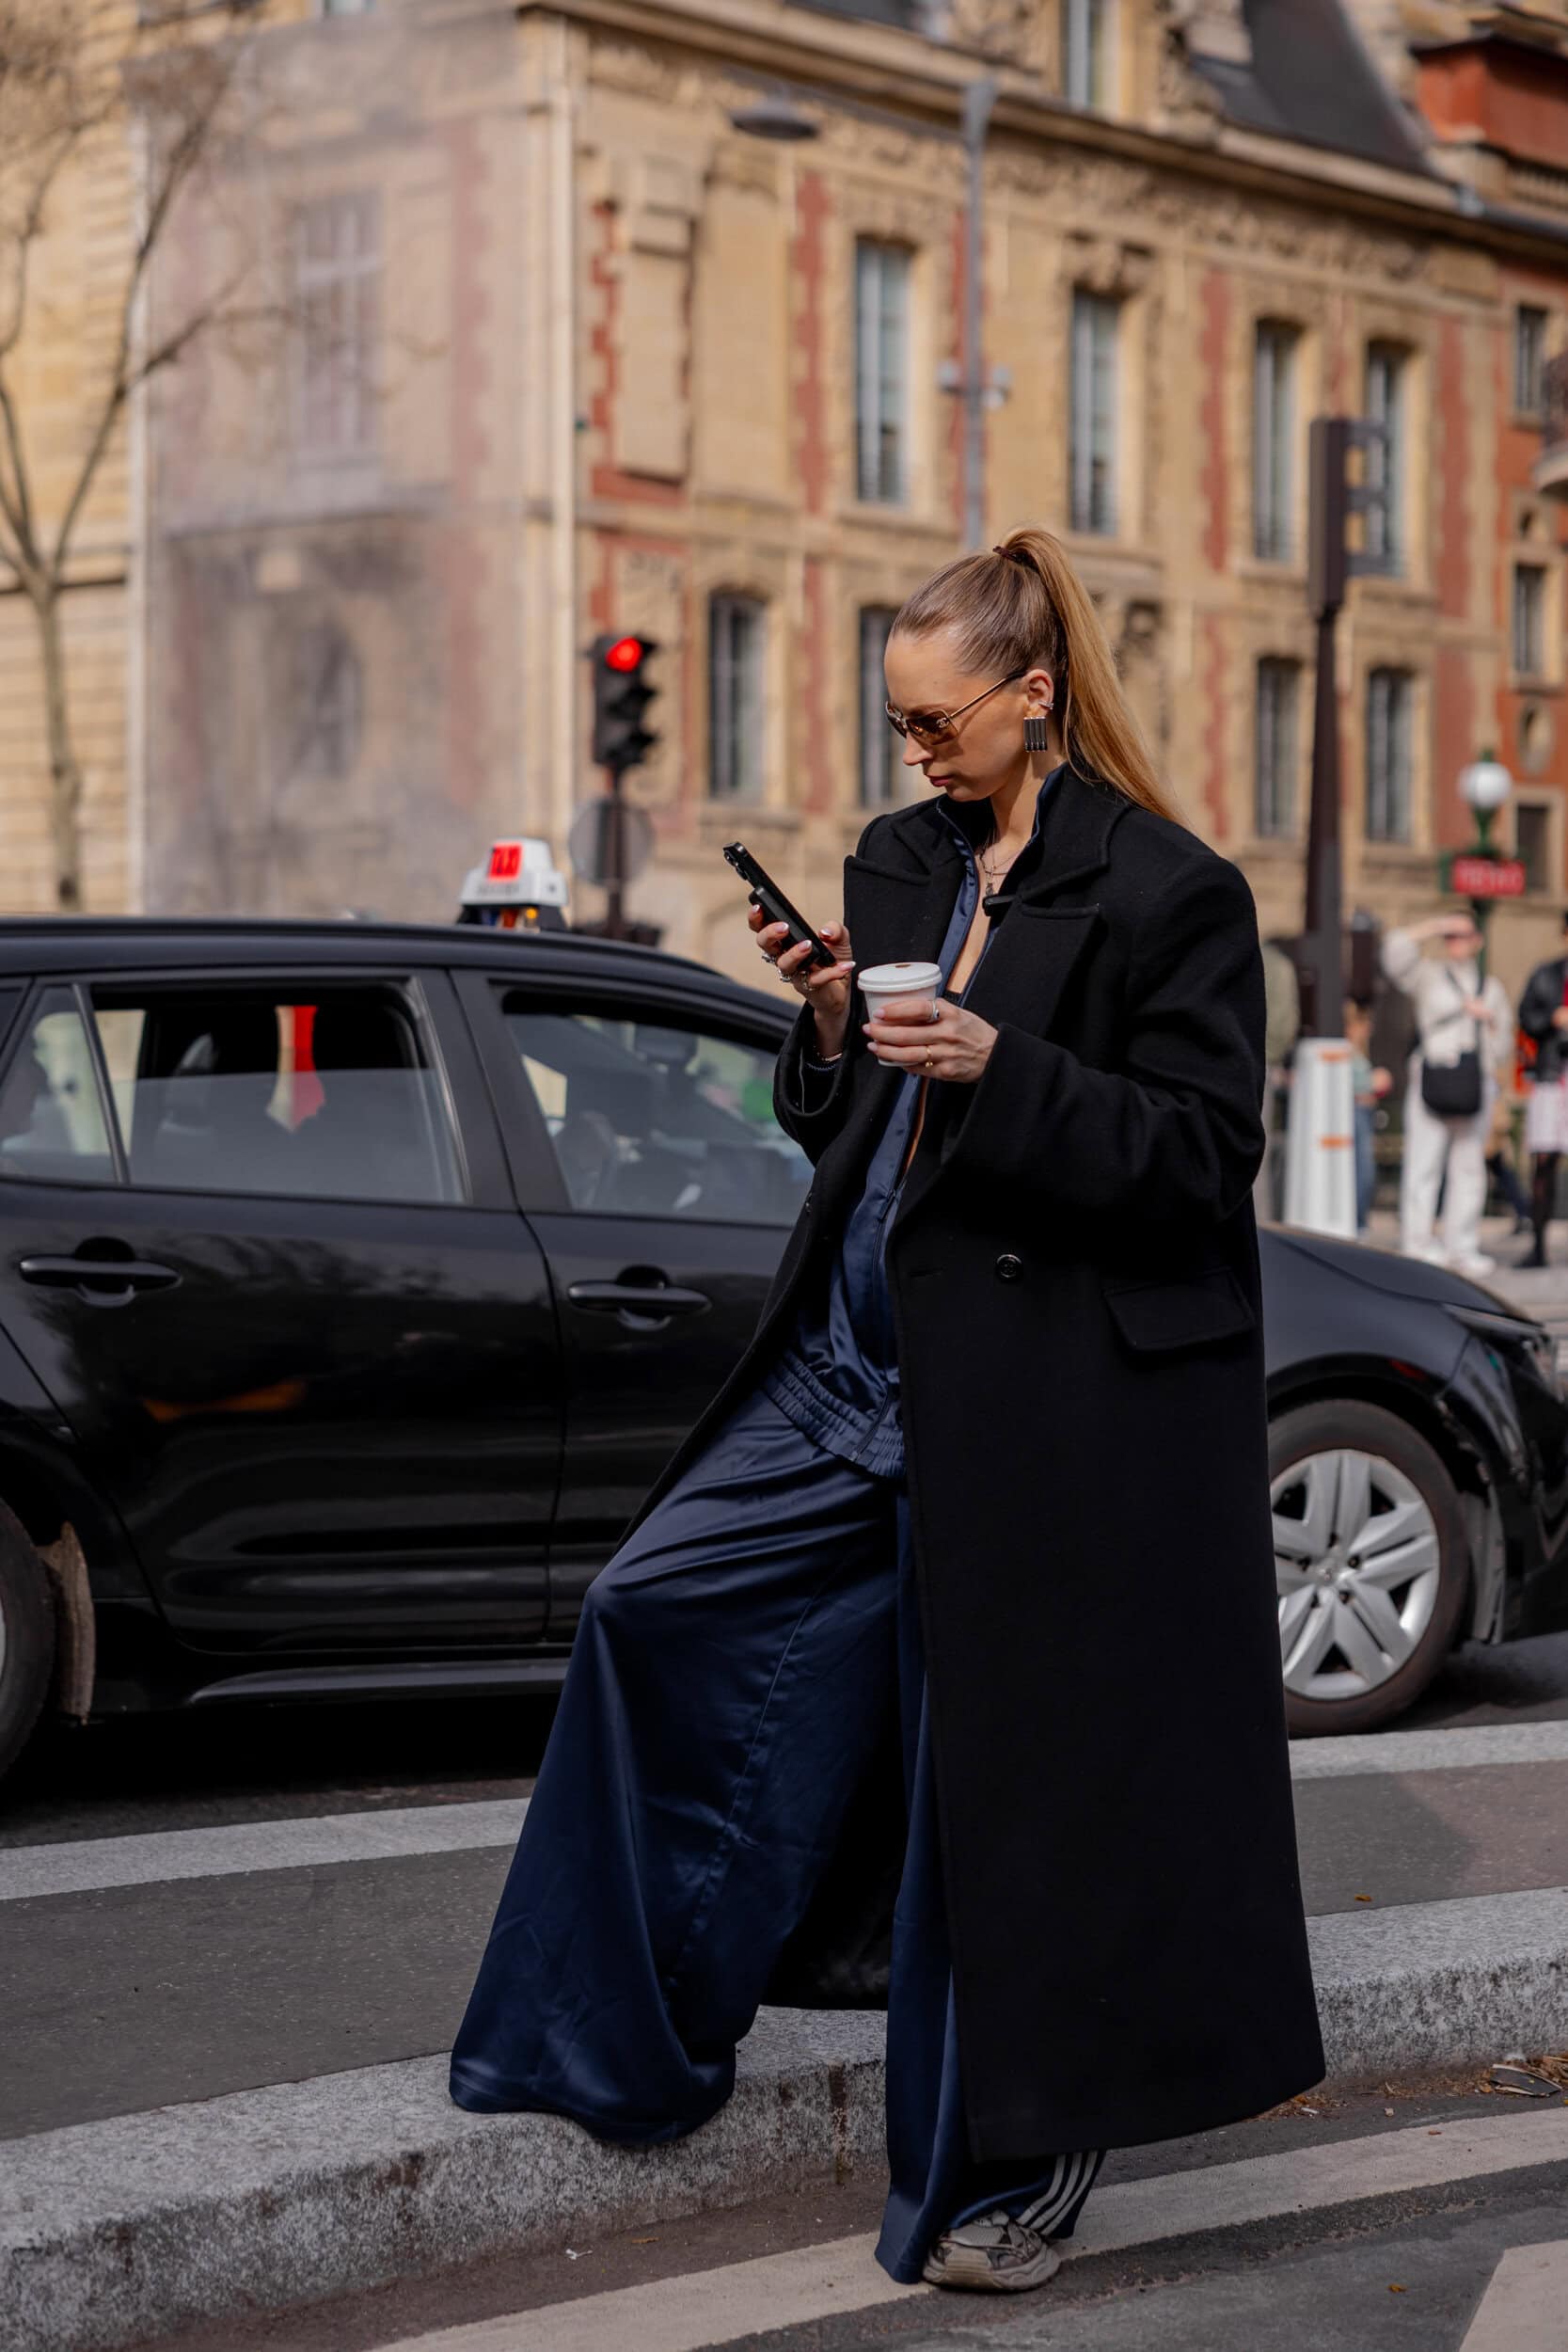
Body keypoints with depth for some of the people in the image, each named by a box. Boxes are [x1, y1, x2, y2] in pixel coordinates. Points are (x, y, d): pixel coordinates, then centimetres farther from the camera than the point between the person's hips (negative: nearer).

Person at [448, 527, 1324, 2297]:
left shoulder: (1166, 889, -9)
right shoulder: (897, 865, 11)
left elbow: (1205, 1156, -14)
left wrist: (999, 1067, -23)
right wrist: (830, 1025, -5)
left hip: (1041, 1387, -7)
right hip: (861, 1352, 7)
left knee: (1007, 1756, 0)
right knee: (661, 1606, 4)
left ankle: (1015, 2165, 15)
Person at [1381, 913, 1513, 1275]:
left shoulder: (1492, 988, 21)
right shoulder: (1428, 974, 11)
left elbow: (1504, 1045, 20)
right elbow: (1396, 952, -8)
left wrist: (1490, 1020, 1)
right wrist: (1434, 926, -5)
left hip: (1478, 1081, 4)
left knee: (1469, 1167, 3)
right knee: (1424, 1161, -10)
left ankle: (1462, 1247, 7)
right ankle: (1418, 1245, -11)